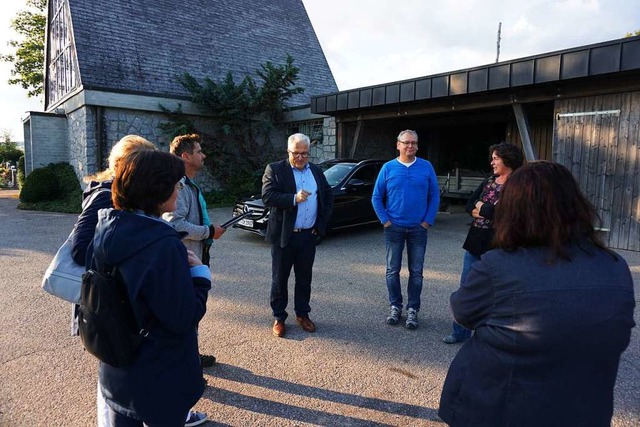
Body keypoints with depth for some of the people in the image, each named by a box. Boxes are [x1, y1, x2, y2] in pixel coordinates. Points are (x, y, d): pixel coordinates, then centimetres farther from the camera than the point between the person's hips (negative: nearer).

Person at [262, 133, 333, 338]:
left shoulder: (316, 171, 9)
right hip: (283, 235, -3)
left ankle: (302, 314, 29)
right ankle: (279, 318, 22)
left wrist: (322, 222, 6)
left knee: (304, 278, 14)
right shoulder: (274, 169, -5)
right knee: (280, 278, 8)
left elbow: (328, 196, 15)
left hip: (309, 235, 4)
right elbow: (267, 196, -16)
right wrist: (294, 198, -27)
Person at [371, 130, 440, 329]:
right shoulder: (388, 168, 0)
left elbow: (434, 196, 2)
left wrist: (427, 221, -5)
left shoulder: (426, 167, 0)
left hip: (418, 228, 0)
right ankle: (395, 307, 22)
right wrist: (385, 220, -5)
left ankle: (412, 310, 18)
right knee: (392, 270, 7)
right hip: (394, 228, 0)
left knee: (416, 272, 6)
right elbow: (376, 197, 2)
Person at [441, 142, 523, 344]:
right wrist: (485, 212, -11)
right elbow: (469, 205, 8)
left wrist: (480, 206, -4)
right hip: (475, 241, 7)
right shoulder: (489, 181, 10)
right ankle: (460, 332, 23)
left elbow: (496, 211, -22)